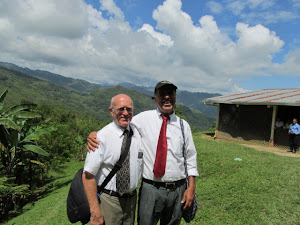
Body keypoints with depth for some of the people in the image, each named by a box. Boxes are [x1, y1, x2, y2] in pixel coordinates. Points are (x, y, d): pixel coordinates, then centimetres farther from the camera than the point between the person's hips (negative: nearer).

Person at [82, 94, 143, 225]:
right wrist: (95, 211, -18)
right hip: (108, 200, -4)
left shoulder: (138, 134, -1)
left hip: (131, 199, 5)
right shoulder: (102, 137, -17)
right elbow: (88, 175, -18)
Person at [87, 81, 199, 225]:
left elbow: (191, 156, 7)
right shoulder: (144, 118, -5)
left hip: (177, 190, 3)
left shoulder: (183, 125, 3)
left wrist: (191, 187, 2)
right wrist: (94, 134, -18)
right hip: (151, 188, -2)